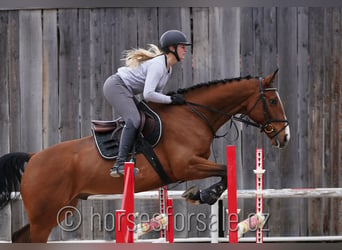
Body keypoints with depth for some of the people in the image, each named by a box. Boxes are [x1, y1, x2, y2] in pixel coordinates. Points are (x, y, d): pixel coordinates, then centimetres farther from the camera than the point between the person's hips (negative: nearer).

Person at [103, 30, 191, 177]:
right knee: (133, 120, -26)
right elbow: (148, 95, -30)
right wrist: (171, 99, -23)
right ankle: (120, 164, -34)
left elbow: (156, 93, 13)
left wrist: (174, 98, -2)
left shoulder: (168, 69, 10)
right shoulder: (157, 65, -22)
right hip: (116, 86, -11)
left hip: (125, 91, 11)